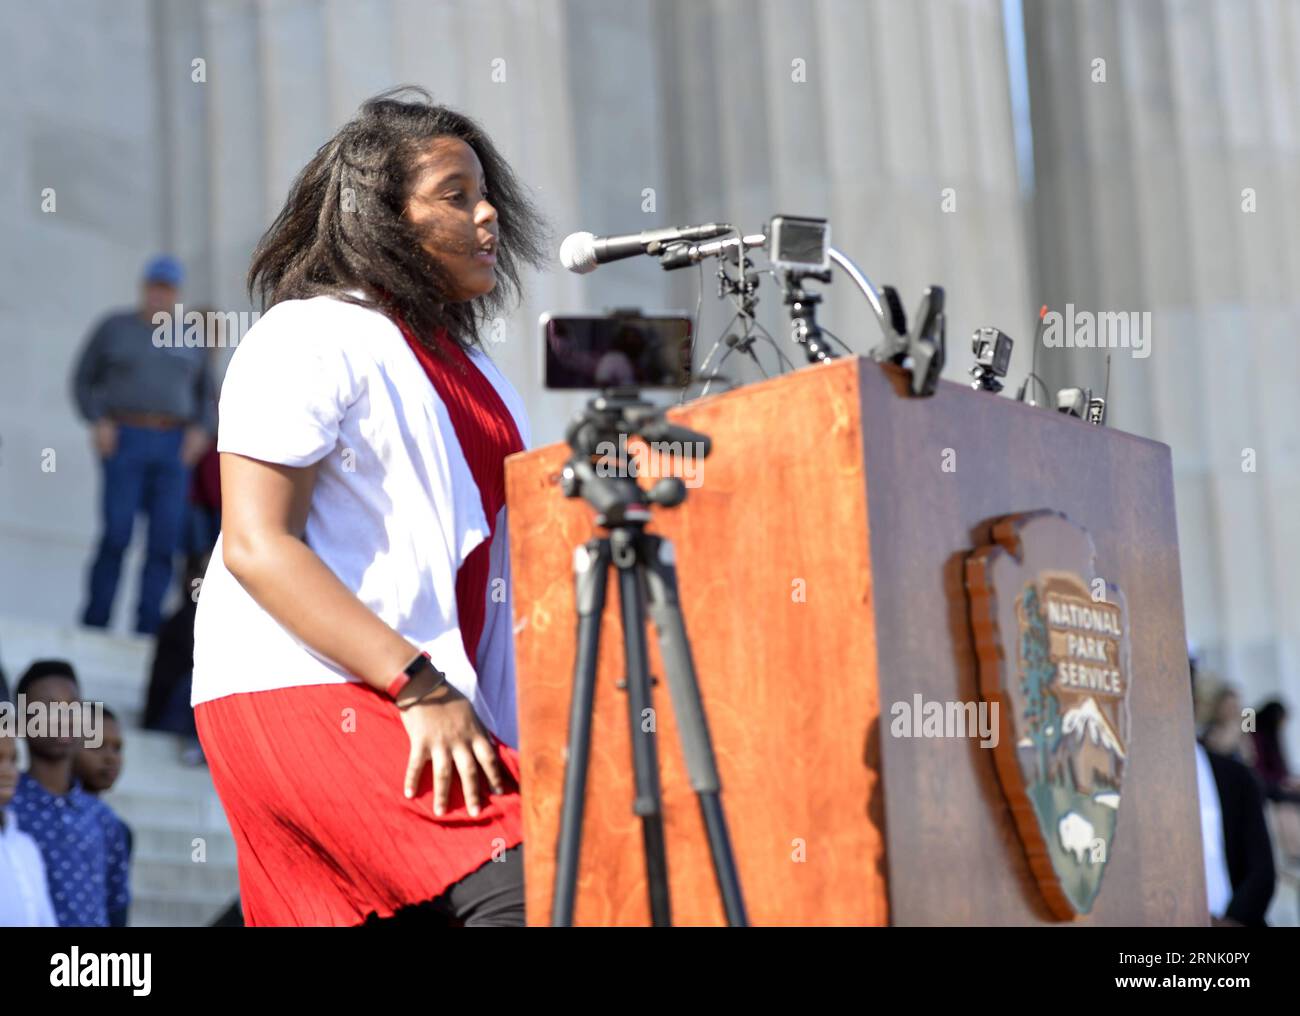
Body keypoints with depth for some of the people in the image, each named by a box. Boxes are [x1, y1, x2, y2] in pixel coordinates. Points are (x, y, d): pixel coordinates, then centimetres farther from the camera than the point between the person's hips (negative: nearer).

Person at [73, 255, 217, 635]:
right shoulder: (114, 328, 5)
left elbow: (206, 396, 18)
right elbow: (84, 380, 7)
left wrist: (202, 431, -1)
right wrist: (98, 422, -8)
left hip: (174, 447, 3)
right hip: (124, 440, -3)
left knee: (165, 542, -6)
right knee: (116, 537, -13)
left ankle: (146, 632, -5)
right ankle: (93, 629, -7)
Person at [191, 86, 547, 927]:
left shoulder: (471, 369, 23)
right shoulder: (311, 337, -3)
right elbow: (257, 545, -13)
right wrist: (420, 689, -20)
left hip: (431, 709, 8)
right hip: (306, 692, -8)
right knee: (532, 878, -24)